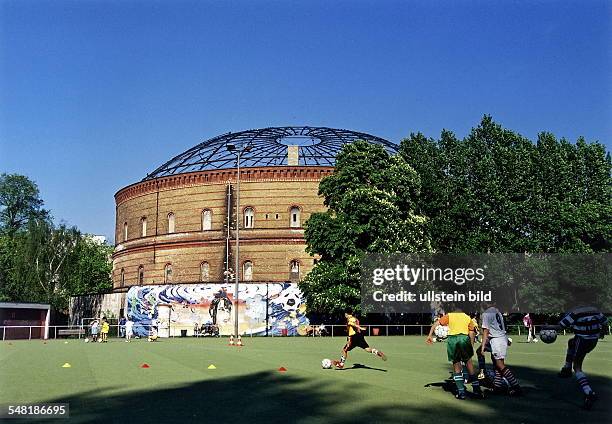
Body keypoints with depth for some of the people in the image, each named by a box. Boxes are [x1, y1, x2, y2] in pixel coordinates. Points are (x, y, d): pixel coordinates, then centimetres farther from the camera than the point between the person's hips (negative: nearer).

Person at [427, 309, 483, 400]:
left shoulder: (449, 316, 22)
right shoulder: (468, 317, 26)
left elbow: (436, 324, 10)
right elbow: (471, 333, 16)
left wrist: (430, 335, 8)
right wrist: (472, 346, 17)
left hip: (452, 339, 0)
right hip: (464, 338, 0)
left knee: (456, 366, 11)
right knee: (469, 363, 15)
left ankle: (461, 392, 10)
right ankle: (476, 389, 17)